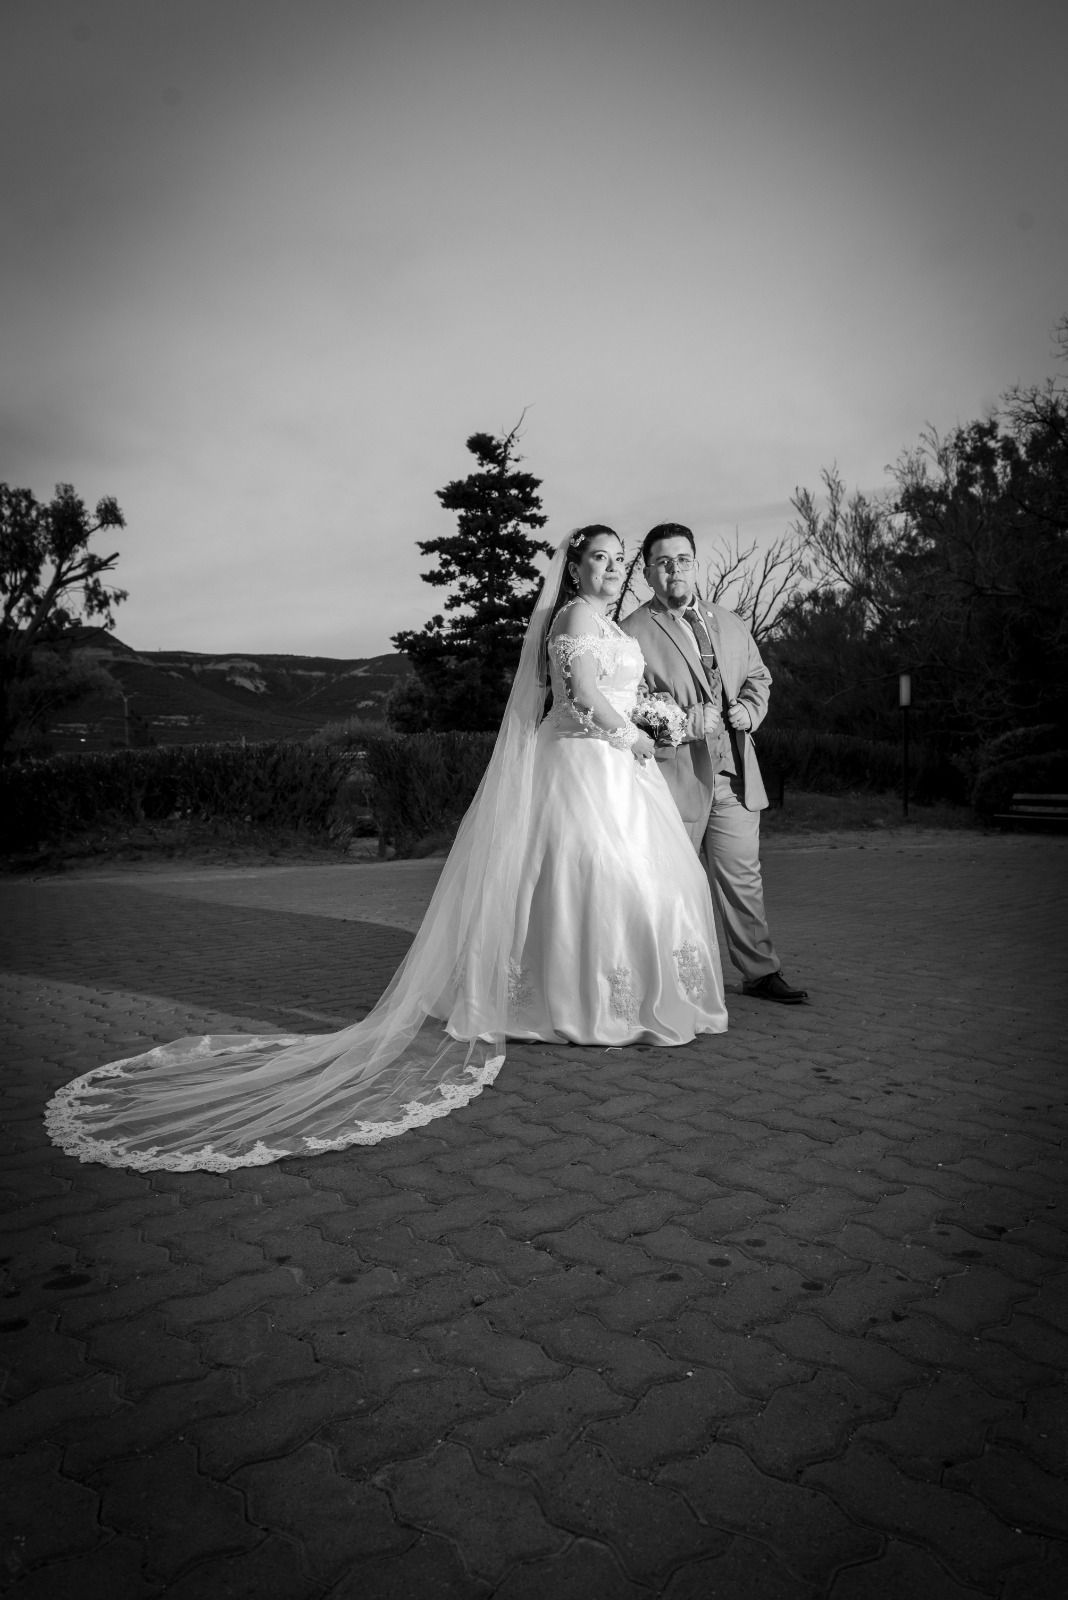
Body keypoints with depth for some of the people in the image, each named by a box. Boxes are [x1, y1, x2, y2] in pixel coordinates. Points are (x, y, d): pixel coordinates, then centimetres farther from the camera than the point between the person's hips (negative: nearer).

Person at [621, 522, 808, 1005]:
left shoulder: (730, 624, 17)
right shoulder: (632, 632, -3)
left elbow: (759, 677, 24)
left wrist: (750, 710, 3)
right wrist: (683, 722, -19)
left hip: (733, 769, 5)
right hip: (672, 771, -4)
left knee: (742, 875, 9)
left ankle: (761, 972, 20)